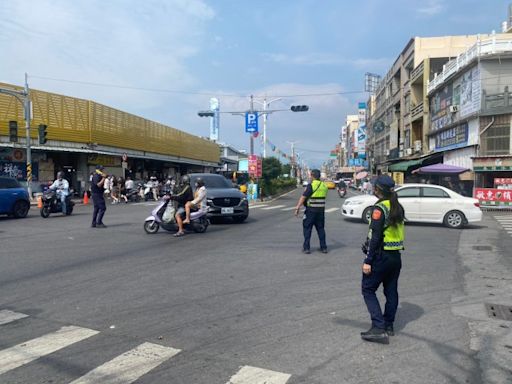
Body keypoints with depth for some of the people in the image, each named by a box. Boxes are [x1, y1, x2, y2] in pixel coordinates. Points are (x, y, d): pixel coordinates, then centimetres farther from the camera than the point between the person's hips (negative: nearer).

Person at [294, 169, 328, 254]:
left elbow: (303, 197, -18)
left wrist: (297, 207, -18)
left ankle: (306, 248, 4)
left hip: (311, 210, -6)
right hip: (321, 210, 6)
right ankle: (323, 247, 17)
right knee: (321, 229, 15)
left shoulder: (311, 185, -14)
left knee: (307, 228, 4)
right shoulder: (324, 185, 7)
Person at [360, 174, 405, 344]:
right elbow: (399, 232, 14)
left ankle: (379, 328, -6)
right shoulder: (398, 207, 9)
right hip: (396, 257, 9)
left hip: (381, 257, -8)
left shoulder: (380, 208, -17)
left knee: (368, 289, 0)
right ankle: (388, 326, 25)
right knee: (391, 291, 15)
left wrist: (368, 260, -17)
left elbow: (374, 236, -20)